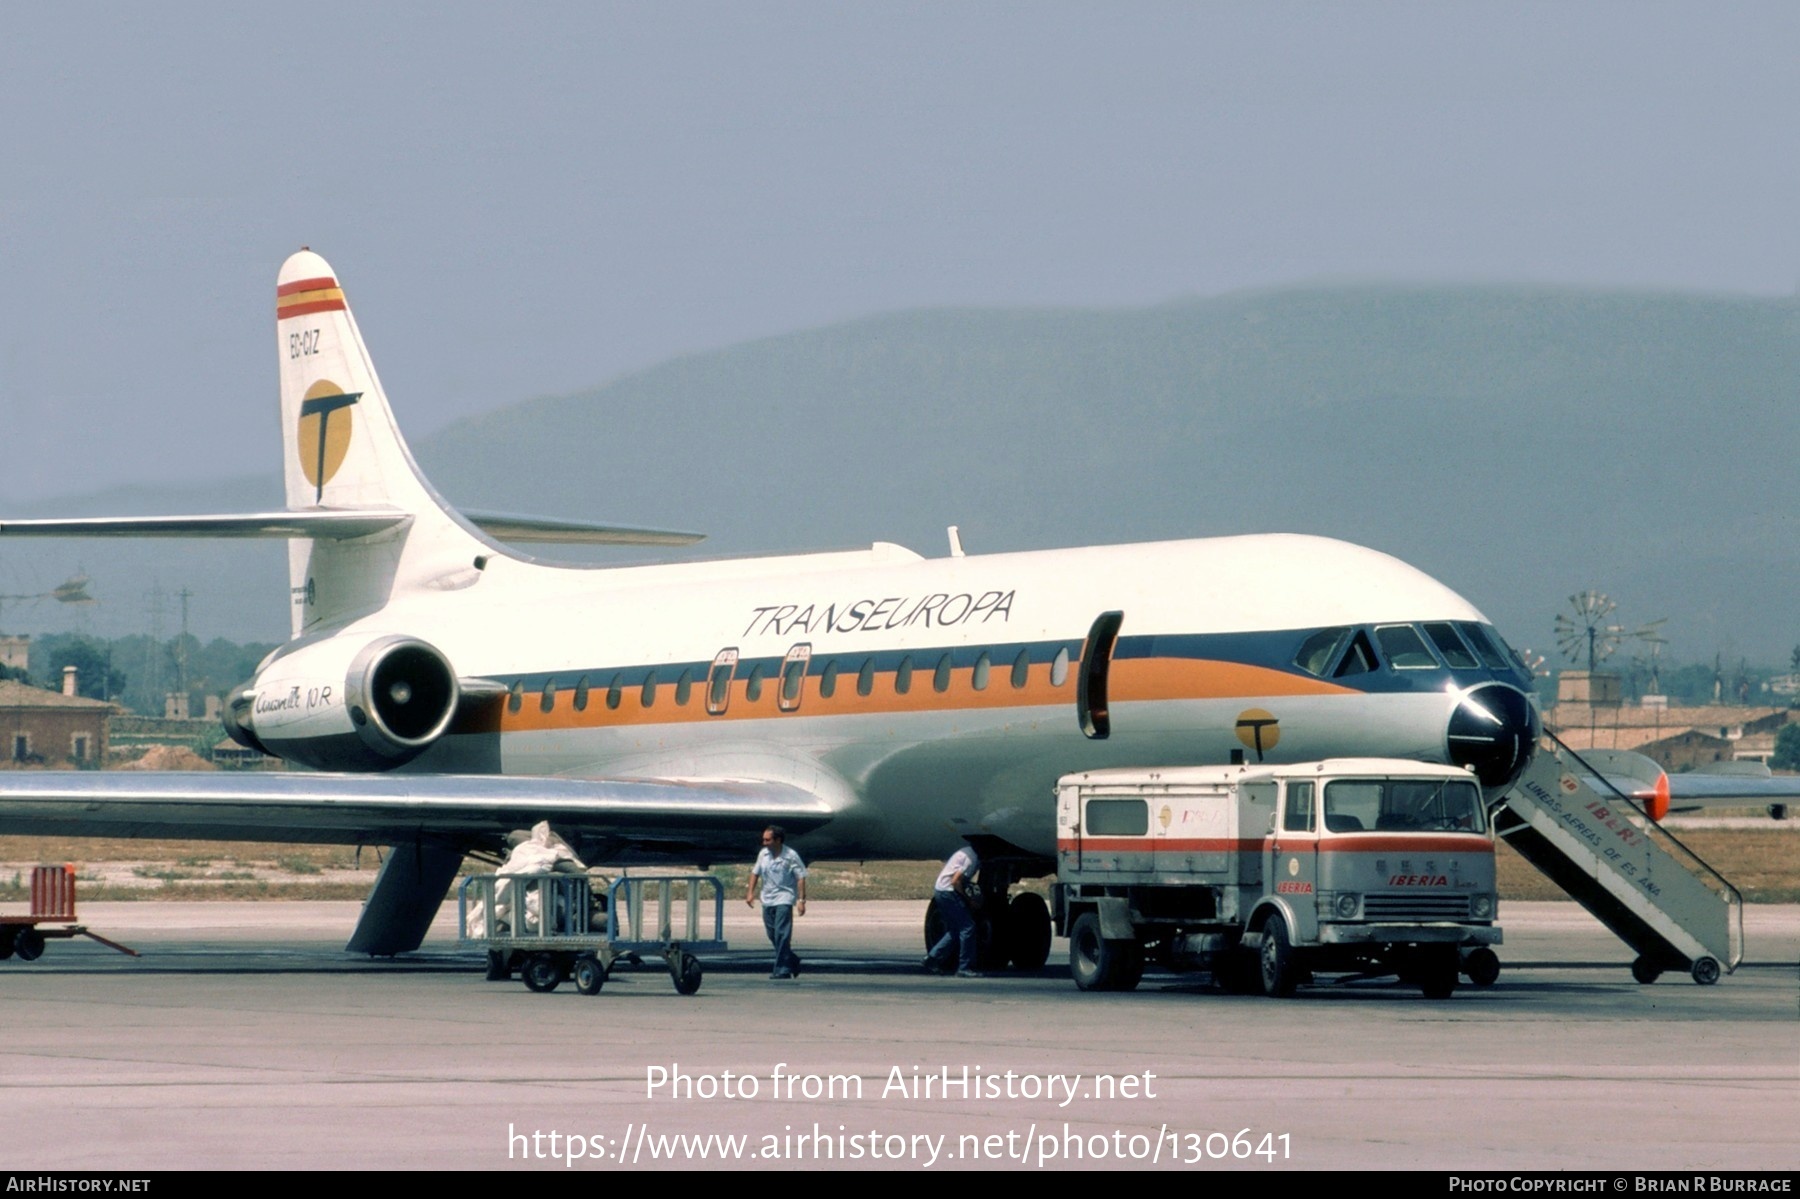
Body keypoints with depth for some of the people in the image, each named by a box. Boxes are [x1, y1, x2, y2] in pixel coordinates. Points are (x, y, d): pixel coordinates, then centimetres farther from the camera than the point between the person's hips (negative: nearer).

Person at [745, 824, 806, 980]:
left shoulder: (791, 856, -10)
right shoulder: (763, 854, 6)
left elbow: (801, 878, -9)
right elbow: (755, 872, 17)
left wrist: (801, 900, -15)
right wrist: (750, 892, 8)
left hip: (784, 898, -6)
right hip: (767, 900, 6)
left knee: (781, 935, -13)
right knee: (772, 935, 10)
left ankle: (782, 970, -12)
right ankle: (793, 963, 27)